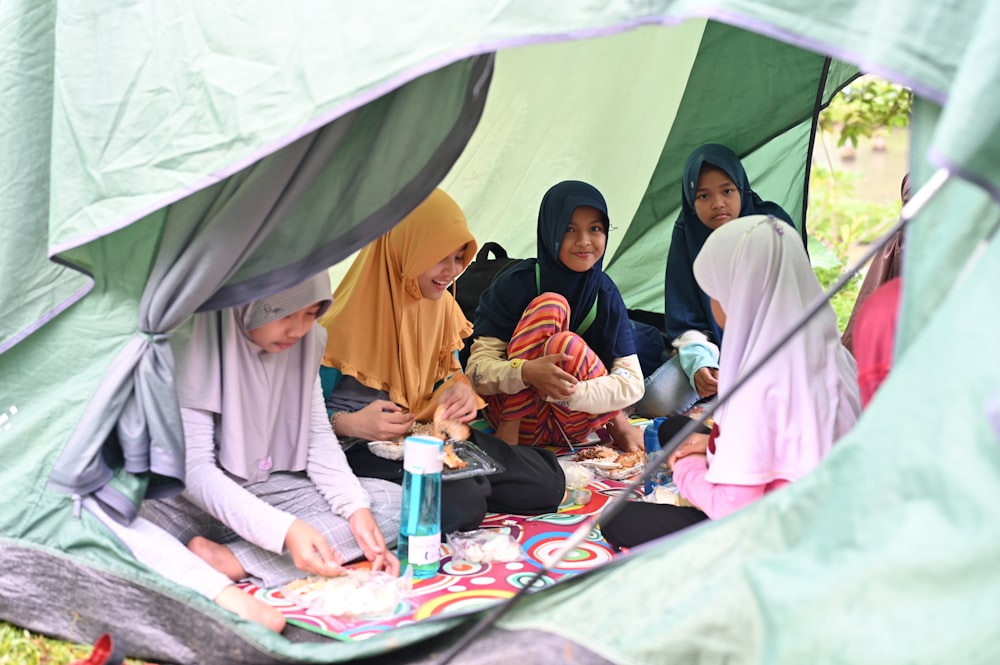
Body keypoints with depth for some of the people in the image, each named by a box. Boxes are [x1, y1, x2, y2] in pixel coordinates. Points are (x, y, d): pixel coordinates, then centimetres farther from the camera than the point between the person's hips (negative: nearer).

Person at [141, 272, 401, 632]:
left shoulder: (305, 342, -2)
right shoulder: (193, 341, -20)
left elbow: (318, 438, 3)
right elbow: (194, 468, -23)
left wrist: (356, 507, -16)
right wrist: (284, 529, -35)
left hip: (266, 488, 7)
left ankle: (227, 561, -24)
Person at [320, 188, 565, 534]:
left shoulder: (443, 305, 6)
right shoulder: (347, 318, -14)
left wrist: (458, 391, -7)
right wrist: (351, 424, -30)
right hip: (368, 448, -7)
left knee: (546, 484, -7)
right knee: (459, 504, -35)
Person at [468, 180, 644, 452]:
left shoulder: (605, 294, -4)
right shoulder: (515, 285, -11)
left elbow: (633, 383, -12)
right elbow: (478, 370, -15)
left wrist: (561, 392, -29)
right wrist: (526, 372, -39)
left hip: (572, 426, 1)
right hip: (511, 410, -1)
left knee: (565, 344, -31)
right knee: (550, 305, -23)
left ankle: (612, 422, -8)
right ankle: (508, 431, -18)